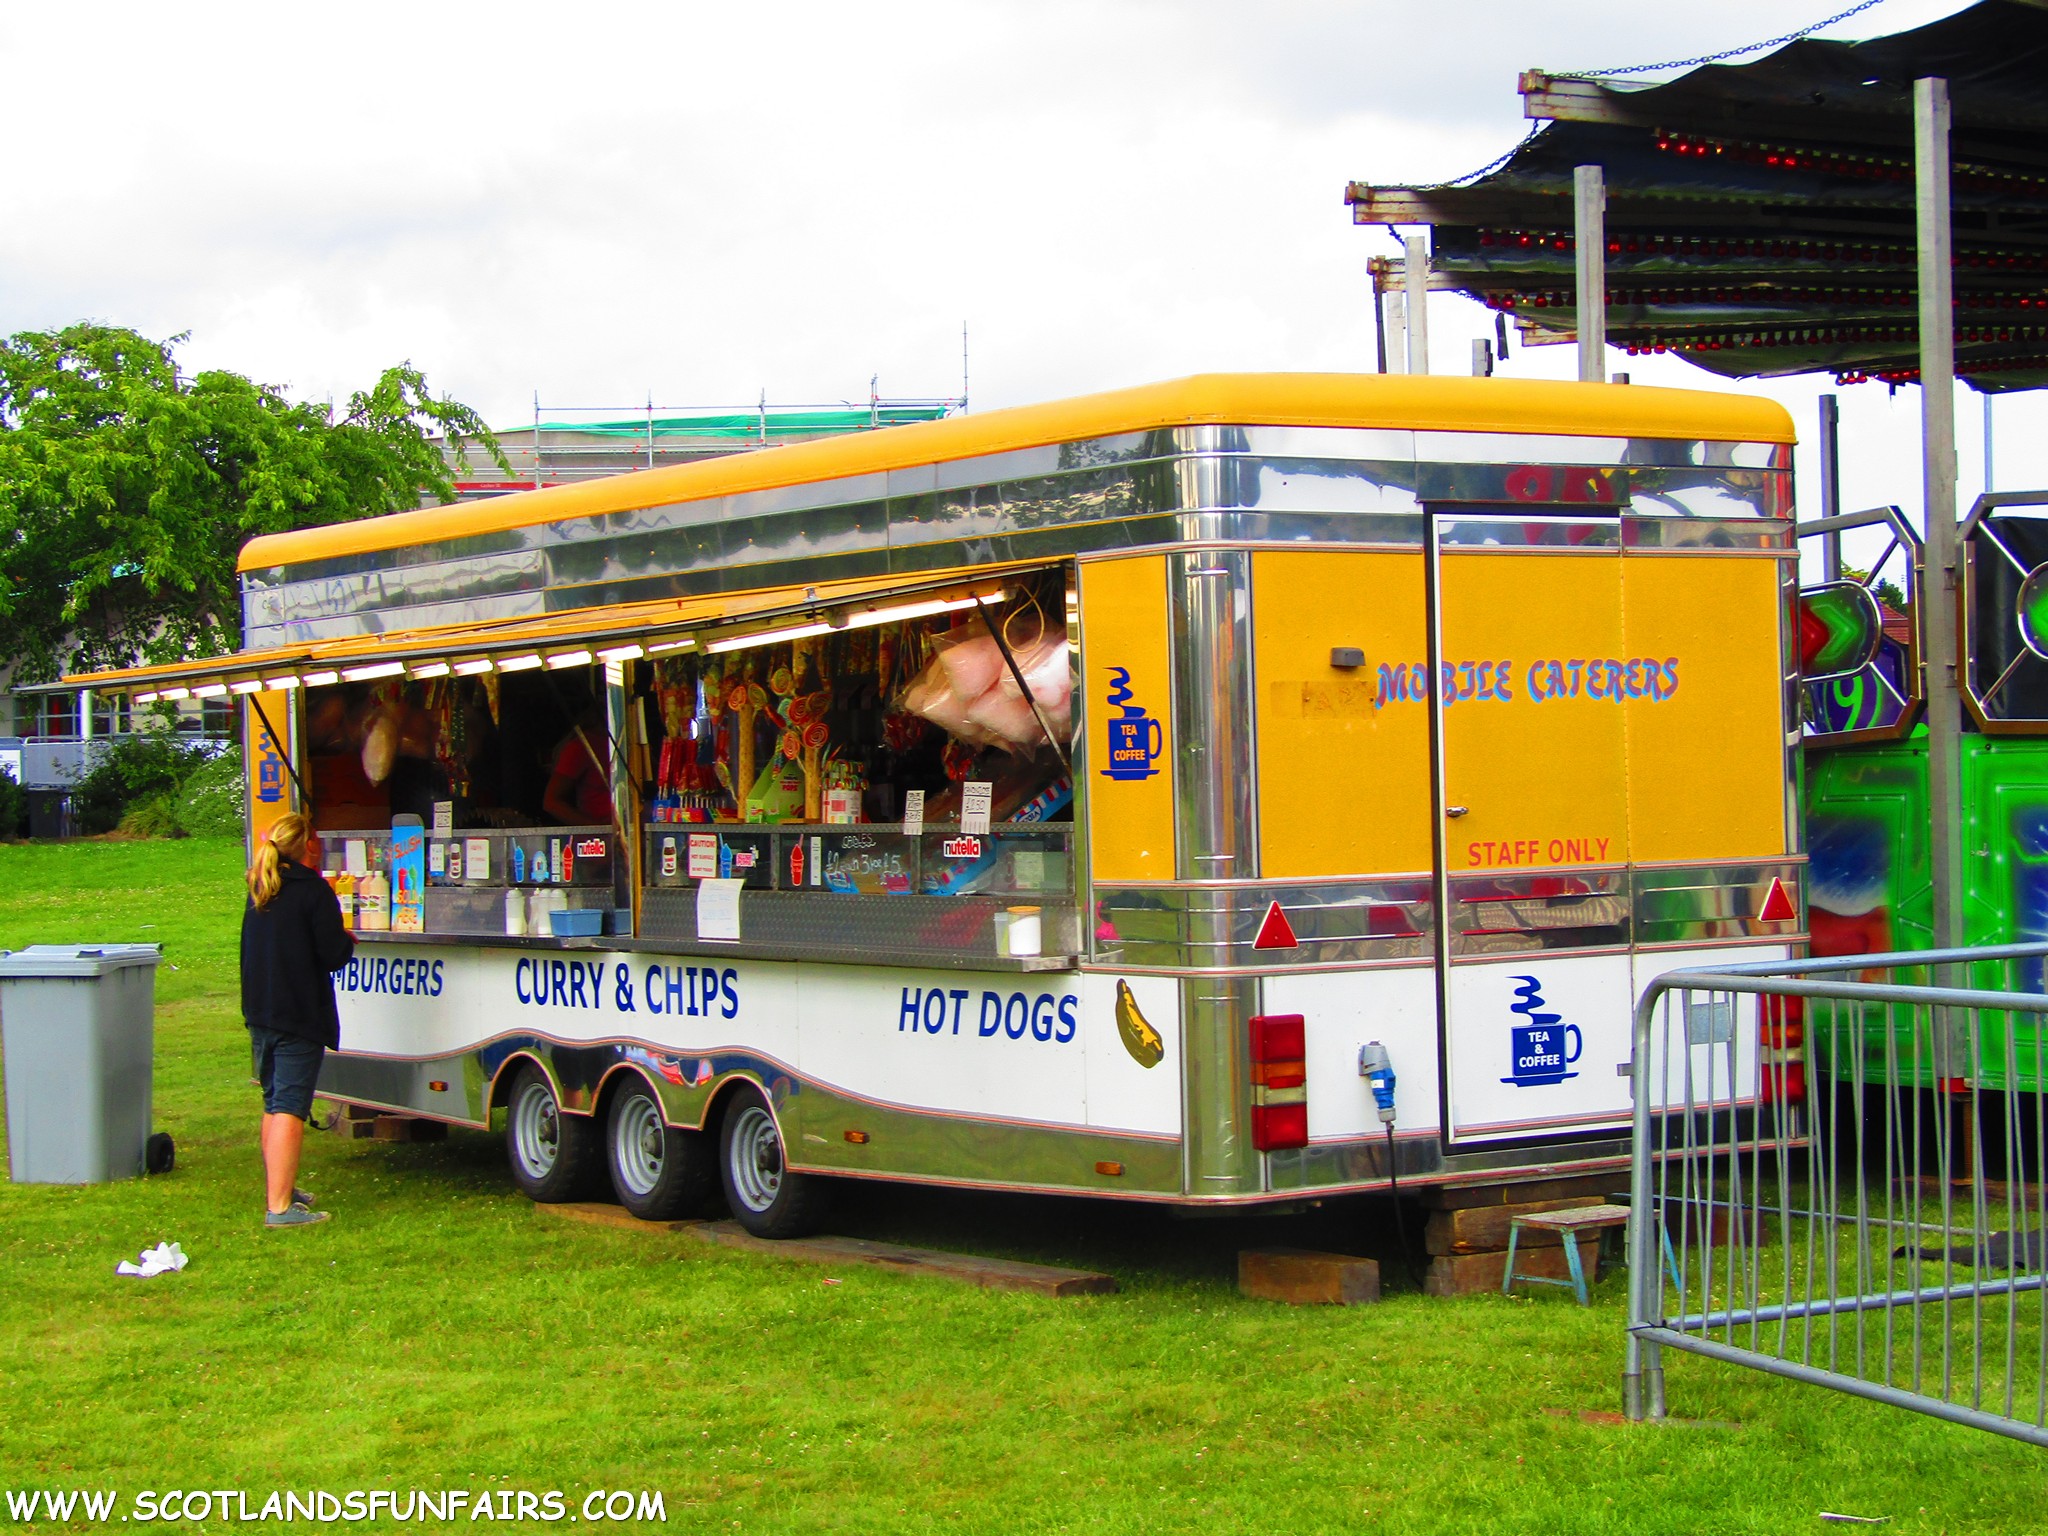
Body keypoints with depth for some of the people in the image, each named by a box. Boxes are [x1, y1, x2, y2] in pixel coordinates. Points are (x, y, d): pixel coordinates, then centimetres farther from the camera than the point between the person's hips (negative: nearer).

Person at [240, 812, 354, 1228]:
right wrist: (348, 941, 7)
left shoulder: (260, 892, 13)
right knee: (290, 1106, -9)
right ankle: (280, 1206, -14)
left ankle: (279, 1188, 32)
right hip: (299, 1018, -8)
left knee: (275, 1103, 20)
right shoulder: (313, 890, -12)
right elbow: (334, 955, -15)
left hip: (260, 1014, 8)